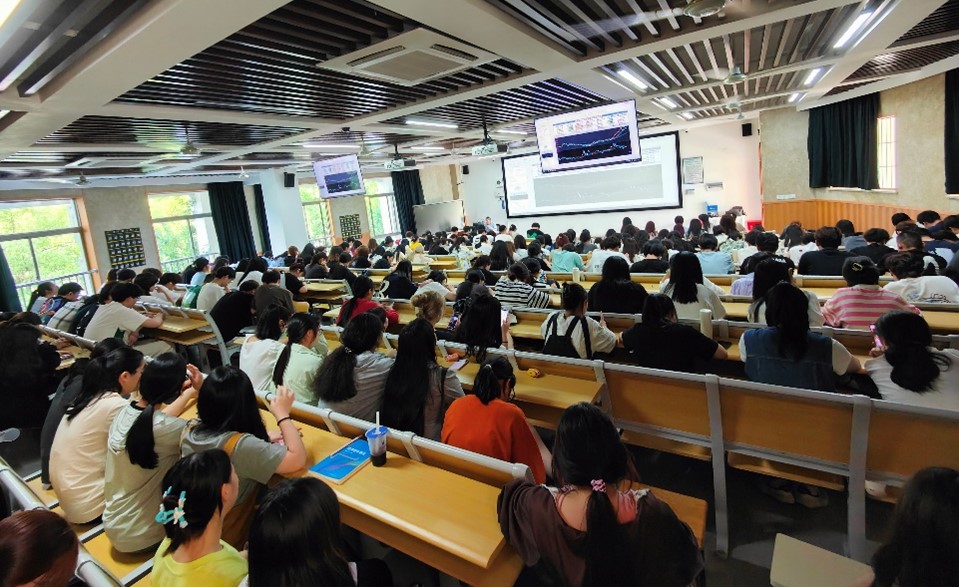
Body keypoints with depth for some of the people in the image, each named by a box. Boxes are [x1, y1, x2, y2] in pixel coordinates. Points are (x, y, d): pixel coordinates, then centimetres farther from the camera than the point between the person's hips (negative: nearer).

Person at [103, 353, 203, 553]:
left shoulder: (124, 412, -8)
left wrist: (192, 393, 11)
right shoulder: (166, 429, -32)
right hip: (138, 537, -7)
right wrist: (200, 389, -14)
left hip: (113, 526, 7)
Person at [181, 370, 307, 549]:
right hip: (229, 540, -7)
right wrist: (283, 414, -21)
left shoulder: (190, 430, -11)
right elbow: (298, 459, -30)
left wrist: (263, 439, -3)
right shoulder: (240, 446, -34)